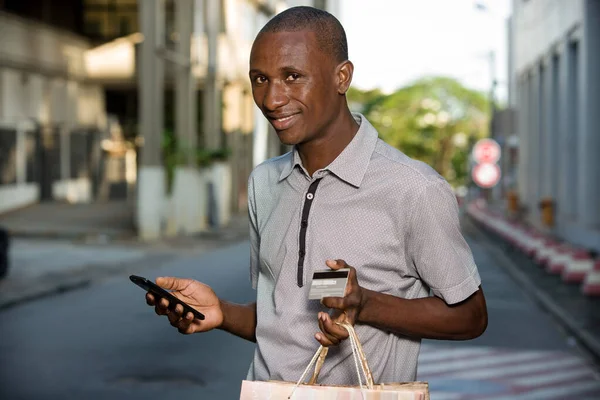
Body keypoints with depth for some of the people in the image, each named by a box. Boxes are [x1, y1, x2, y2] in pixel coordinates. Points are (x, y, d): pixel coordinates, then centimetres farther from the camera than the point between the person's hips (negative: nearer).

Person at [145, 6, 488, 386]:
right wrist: (222, 312, -3)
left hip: (362, 393, -4)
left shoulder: (415, 190, -12)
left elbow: (470, 316, -4)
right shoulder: (263, 183, 8)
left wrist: (366, 305, -16)